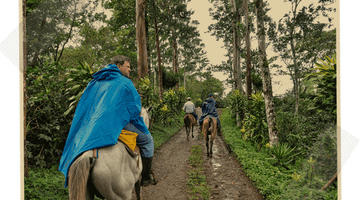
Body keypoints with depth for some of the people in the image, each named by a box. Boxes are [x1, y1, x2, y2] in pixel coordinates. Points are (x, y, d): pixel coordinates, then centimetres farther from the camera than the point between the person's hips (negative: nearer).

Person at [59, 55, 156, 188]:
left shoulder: (95, 82, 20)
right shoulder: (125, 82, 0)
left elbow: (85, 107, 24)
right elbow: (135, 108, -1)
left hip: (93, 125, 7)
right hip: (118, 123, -7)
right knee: (147, 139, 8)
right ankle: (146, 178, 11)